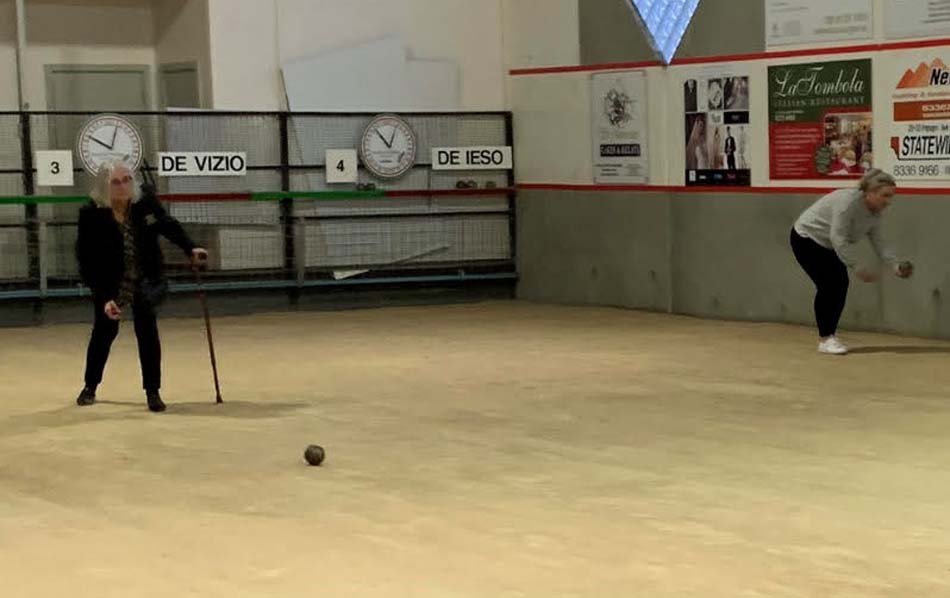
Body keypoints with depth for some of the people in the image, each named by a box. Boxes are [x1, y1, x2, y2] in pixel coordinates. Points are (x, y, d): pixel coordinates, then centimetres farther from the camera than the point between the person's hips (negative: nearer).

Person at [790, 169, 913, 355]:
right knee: (828, 285, -13)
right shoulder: (848, 202, -31)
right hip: (806, 238, -8)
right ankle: (824, 339, -7)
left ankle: (830, 334, 9)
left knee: (840, 285, 1)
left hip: (826, 244, 8)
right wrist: (857, 269, -33)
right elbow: (838, 238, -33)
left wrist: (896, 265, -15)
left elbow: (878, 242, -2)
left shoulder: (875, 213, -5)